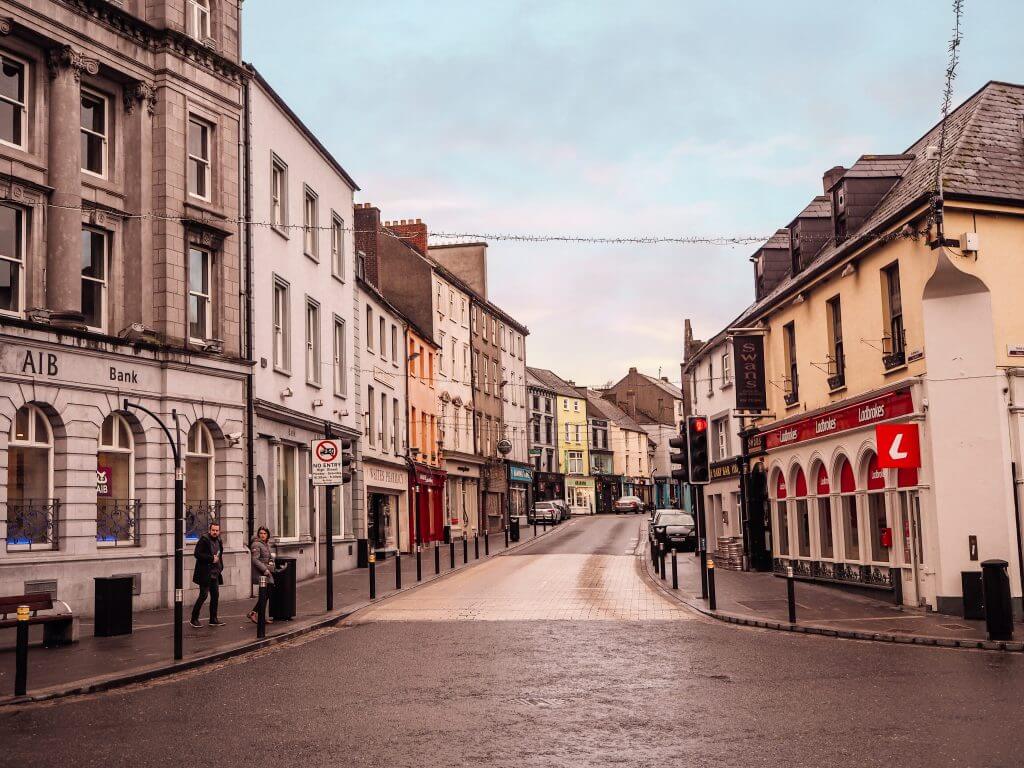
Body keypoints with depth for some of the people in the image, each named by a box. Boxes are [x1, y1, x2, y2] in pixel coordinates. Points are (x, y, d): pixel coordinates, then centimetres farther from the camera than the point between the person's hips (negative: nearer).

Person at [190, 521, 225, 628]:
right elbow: (197, 554, -18)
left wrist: (220, 566, 11)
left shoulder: (218, 541, 13)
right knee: (203, 595, -6)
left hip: (215, 574, 8)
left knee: (215, 596, 8)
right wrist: (211, 558, -19)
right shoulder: (204, 539, -11)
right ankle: (194, 619, 5)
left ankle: (213, 619, 16)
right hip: (205, 574, -8)